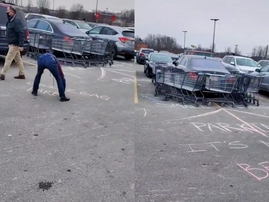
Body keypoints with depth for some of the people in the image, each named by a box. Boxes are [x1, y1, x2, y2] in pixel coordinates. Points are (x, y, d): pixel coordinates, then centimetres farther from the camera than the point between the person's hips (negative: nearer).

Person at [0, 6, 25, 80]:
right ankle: (22, 74, 18)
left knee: (8, 59, -6)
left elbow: (21, 34, -22)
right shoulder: (10, 21, 12)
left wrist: (21, 45, -26)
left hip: (15, 44, -10)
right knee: (18, 59, 12)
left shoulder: (16, 21, -16)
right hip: (12, 44, 10)